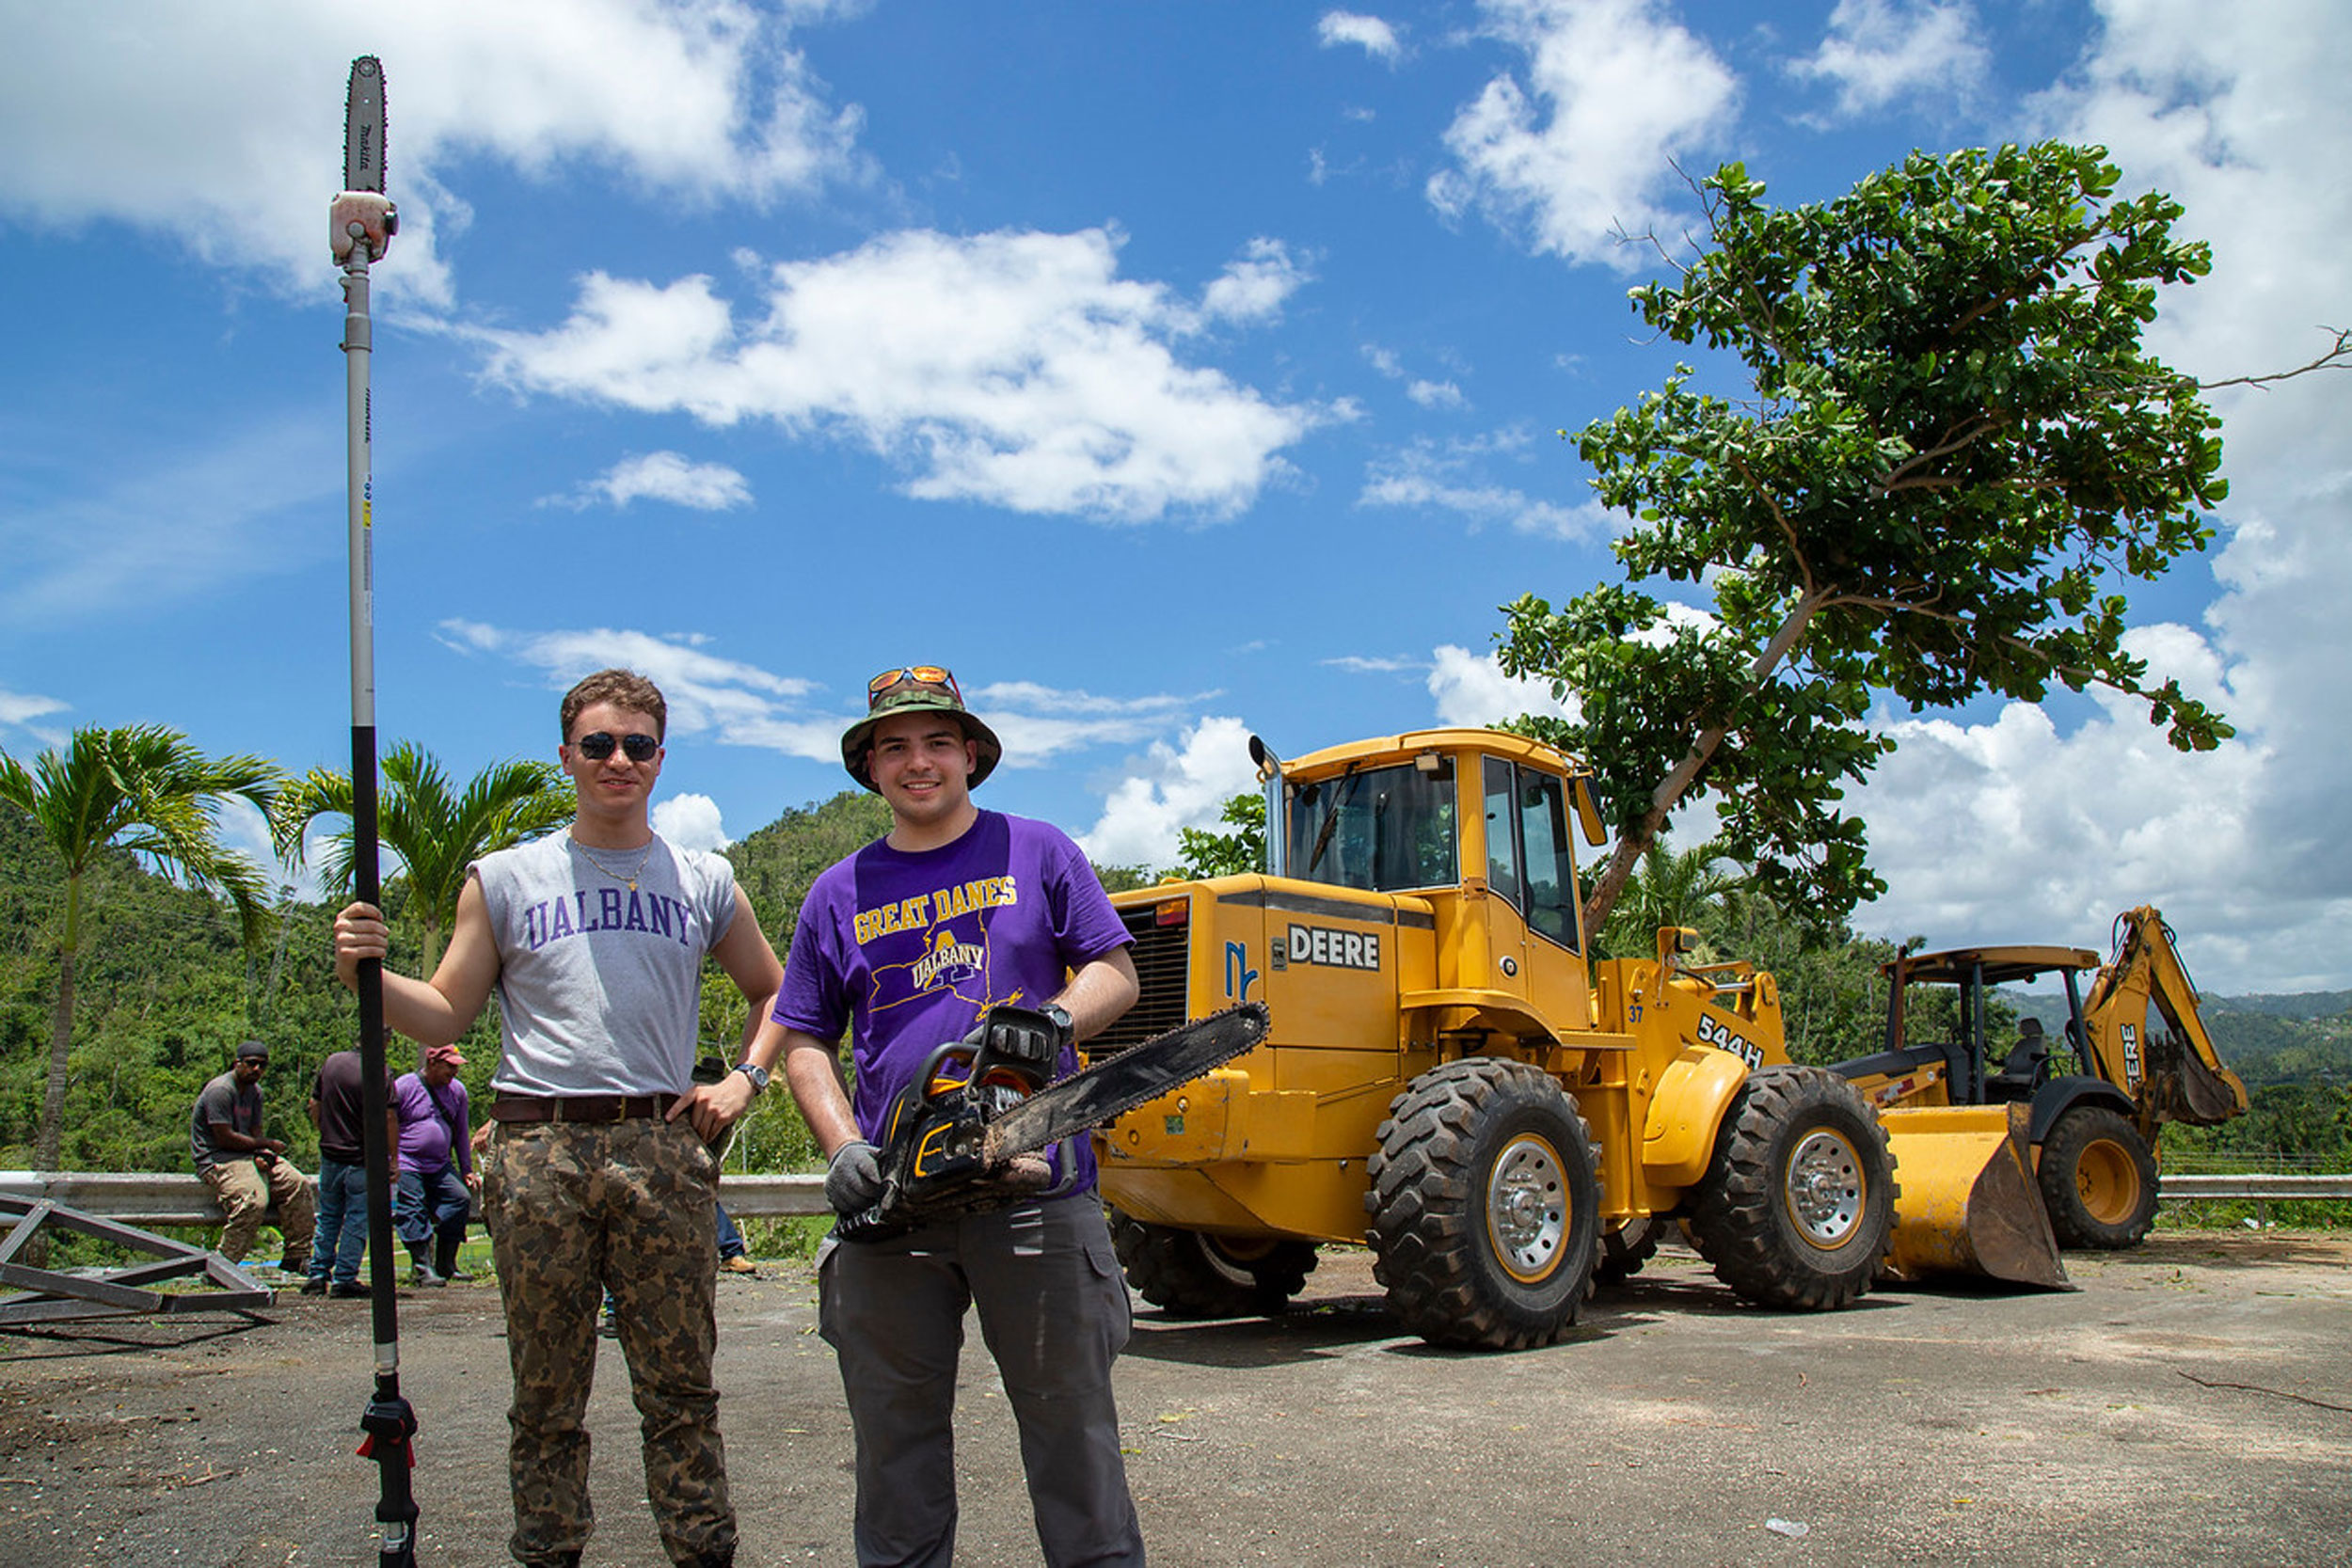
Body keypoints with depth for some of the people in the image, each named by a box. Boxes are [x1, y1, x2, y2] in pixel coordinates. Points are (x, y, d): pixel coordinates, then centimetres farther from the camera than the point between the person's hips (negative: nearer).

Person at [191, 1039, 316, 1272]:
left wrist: (262, 1154, -10)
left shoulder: (255, 1091, 14)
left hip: (248, 1155, 9)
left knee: (298, 1184, -8)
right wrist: (267, 1144, -10)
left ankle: (297, 1256, -1)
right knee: (254, 1201, -32)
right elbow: (225, 1138, -18)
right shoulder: (220, 1090, -14)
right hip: (216, 1159, -9)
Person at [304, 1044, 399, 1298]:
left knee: (328, 1217, 18)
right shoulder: (380, 1072, -14)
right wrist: (394, 1159, -8)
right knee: (357, 1220, 4)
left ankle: (318, 1274, 20)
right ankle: (344, 1279, 6)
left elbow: (314, 1106, 9)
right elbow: (388, 1118, -15)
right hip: (363, 1160, -5)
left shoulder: (331, 1062, 2)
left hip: (330, 1156, 5)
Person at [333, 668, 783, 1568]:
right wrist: (366, 974, -7)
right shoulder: (504, 878, 11)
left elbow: (772, 994, 22)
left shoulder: (704, 882, 12)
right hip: (536, 1150, 0)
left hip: (662, 1149, 0)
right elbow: (445, 1015, 10)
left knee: (680, 1386, 2)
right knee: (547, 1392, 7)